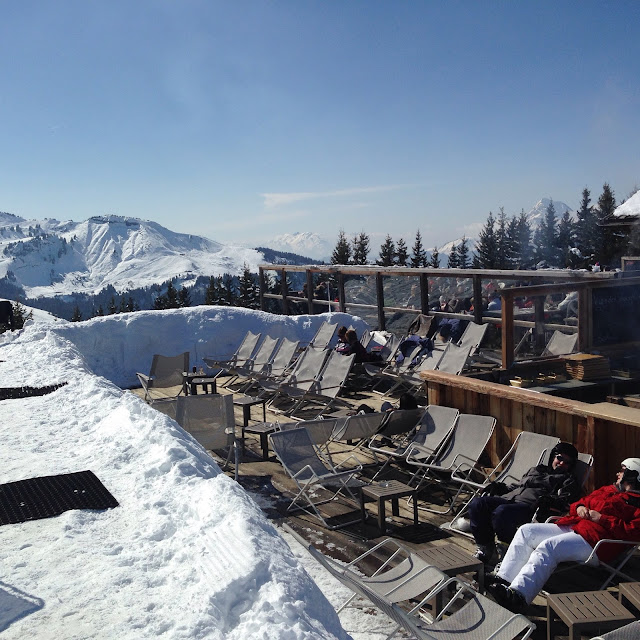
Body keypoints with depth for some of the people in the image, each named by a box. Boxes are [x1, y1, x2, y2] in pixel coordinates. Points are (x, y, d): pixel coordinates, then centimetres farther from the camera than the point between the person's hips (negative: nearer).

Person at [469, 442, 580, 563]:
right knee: (477, 503, -20)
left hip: (529, 506, -6)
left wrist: (549, 500, -20)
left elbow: (565, 501, 1)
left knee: (501, 512, -38)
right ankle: (485, 546, -9)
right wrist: (501, 488, 16)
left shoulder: (568, 480, 20)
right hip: (509, 498, 6)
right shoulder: (536, 470, 36)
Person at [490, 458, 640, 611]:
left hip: (594, 540, -9)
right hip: (571, 527, 9)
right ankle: (503, 580, -15)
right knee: (526, 531, -6)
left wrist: (601, 519, -11)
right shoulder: (607, 490, 30)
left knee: (547, 547, -32)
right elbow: (585, 500, 35)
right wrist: (579, 507, 10)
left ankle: (518, 595, -44)